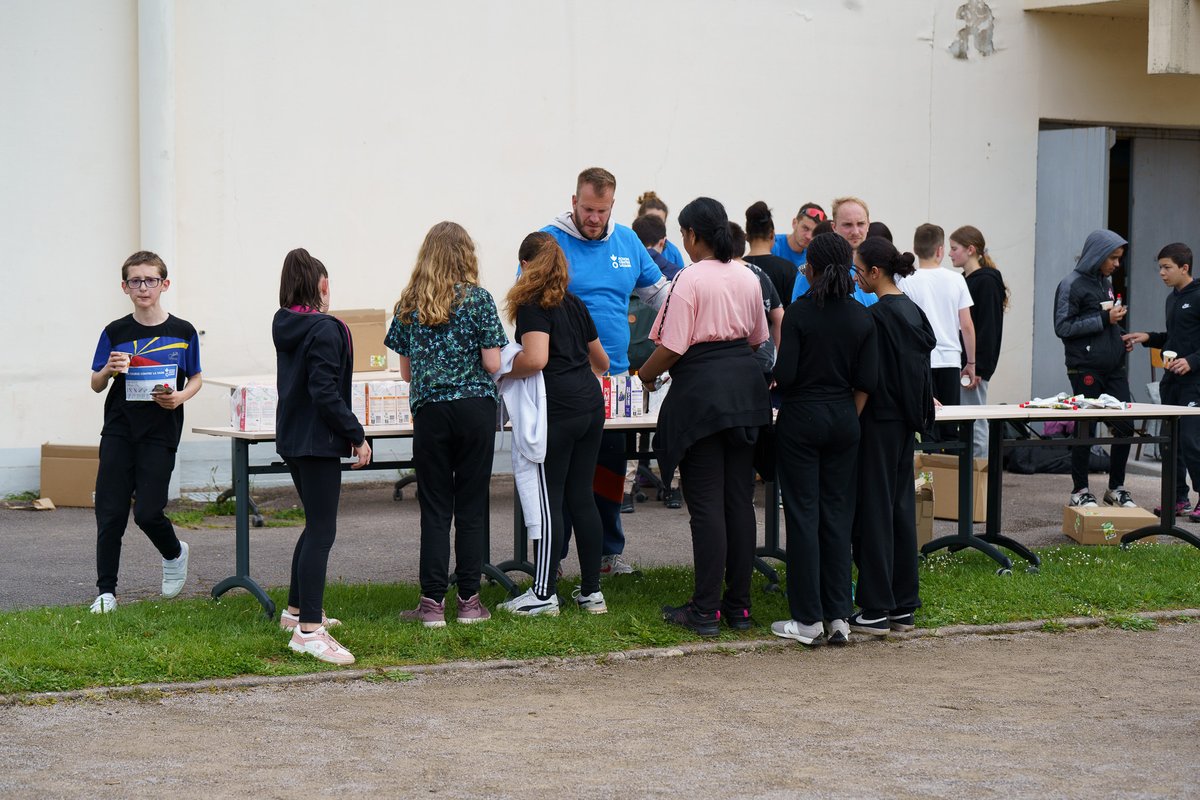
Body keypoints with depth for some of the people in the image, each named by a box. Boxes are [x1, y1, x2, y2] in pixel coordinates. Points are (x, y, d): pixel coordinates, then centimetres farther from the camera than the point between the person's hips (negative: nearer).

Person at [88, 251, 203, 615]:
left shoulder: (182, 332, 1)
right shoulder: (115, 333, 2)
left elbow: (196, 379, 11)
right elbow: (96, 385, 8)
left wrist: (180, 397, -10)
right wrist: (108, 370, -14)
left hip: (160, 432, -1)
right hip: (119, 429, 1)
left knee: (148, 512, -7)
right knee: (110, 512, -2)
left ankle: (174, 553, 26)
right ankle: (106, 591, 7)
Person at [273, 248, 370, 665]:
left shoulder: (284, 325, 9)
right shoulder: (324, 330, -17)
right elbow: (325, 392, -22)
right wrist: (357, 436, -18)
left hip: (291, 438, 10)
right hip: (318, 441, -10)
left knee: (316, 523, 23)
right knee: (322, 531, -9)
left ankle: (297, 610, 33)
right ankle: (308, 630, -14)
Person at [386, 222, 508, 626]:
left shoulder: (408, 305, 4)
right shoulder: (478, 299, -3)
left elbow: (406, 371, 8)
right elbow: (492, 364, -6)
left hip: (430, 411, 1)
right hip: (475, 408, -1)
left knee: (434, 507, 5)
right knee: (471, 506, 5)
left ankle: (433, 601, 2)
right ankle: (469, 600, 8)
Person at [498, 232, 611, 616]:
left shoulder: (532, 305, -8)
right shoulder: (574, 305, 16)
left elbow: (535, 359, -22)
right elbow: (601, 360, 28)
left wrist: (502, 371, -5)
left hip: (556, 411, -7)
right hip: (591, 406, 7)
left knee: (549, 500, -2)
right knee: (581, 497, 11)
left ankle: (545, 593, 2)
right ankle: (592, 591, 14)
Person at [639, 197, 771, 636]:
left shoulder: (690, 279, -12)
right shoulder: (748, 278, 9)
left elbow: (672, 347, -14)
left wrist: (645, 374, 3)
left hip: (702, 390, -6)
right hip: (745, 386, 6)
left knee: (706, 504, -4)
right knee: (740, 498, 9)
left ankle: (706, 611, -1)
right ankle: (739, 605, 13)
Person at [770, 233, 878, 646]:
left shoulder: (799, 313, -10)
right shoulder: (862, 318, 1)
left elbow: (784, 376, -14)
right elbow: (867, 381, 0)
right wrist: (850, 417, 11)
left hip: (802, 418, -4)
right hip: (843, 421, 4)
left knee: (803, 515, 1)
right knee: (838, 515, 8)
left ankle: (807, 619, 1)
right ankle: (838, 616, 7)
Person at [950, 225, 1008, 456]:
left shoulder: (987, 282, -10)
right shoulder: (963, 281, 16)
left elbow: (988, 329, -15)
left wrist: (977, 368, -19)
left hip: (974, 367, -9)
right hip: (958, 364, 9)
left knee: (974, 423, -6)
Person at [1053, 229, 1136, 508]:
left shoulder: (1106, 281, 15)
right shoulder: (1072, 285, -9)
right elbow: (1062, 327, -14)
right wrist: (1104, 319, -17)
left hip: (1114, 368, 7)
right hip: (1086, 369, -7)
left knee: (1125, 427, 5)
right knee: (1086, 430, 0)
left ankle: (1116, 488, 18)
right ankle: (1080, 491, 11)